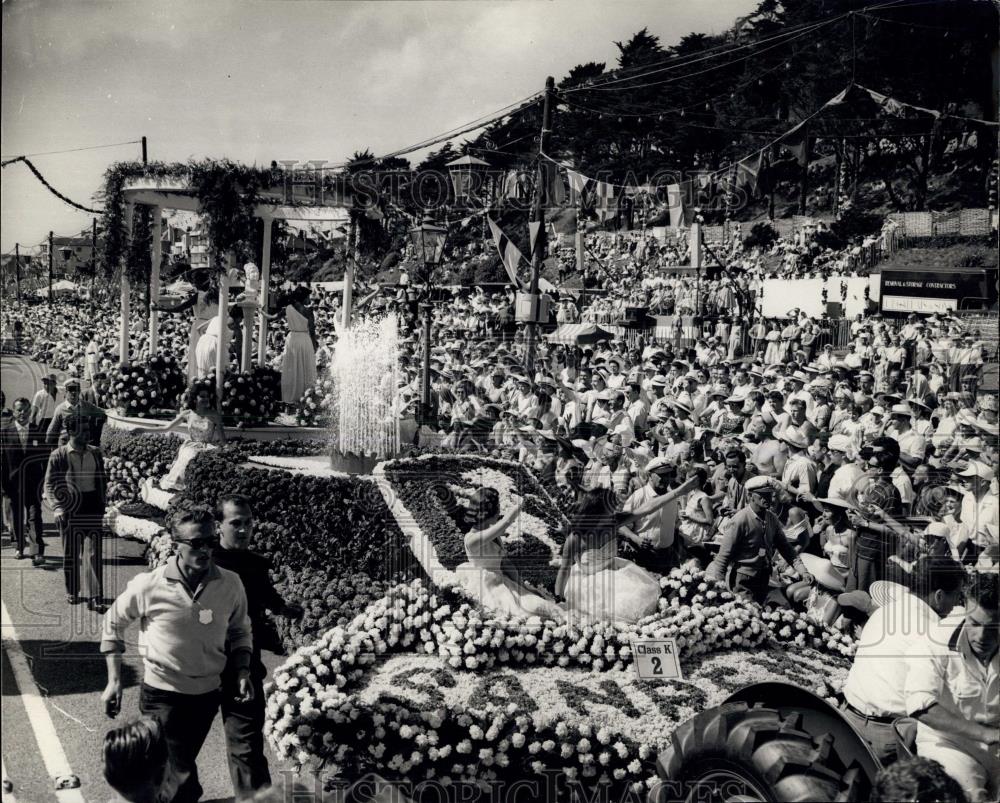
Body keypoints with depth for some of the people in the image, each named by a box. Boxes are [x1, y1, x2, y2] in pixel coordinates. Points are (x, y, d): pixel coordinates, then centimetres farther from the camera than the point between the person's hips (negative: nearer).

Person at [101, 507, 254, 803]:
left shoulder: (231, 584, -9)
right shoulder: (149, 585, -16)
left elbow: (239, 631, 8)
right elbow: (113, 623, 0)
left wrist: (243, 672, -6)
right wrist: (114, 680, -2)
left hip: (207, 694, 3)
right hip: (162, 694, -3)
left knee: (181, 765, 23)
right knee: (182, 777, -9)